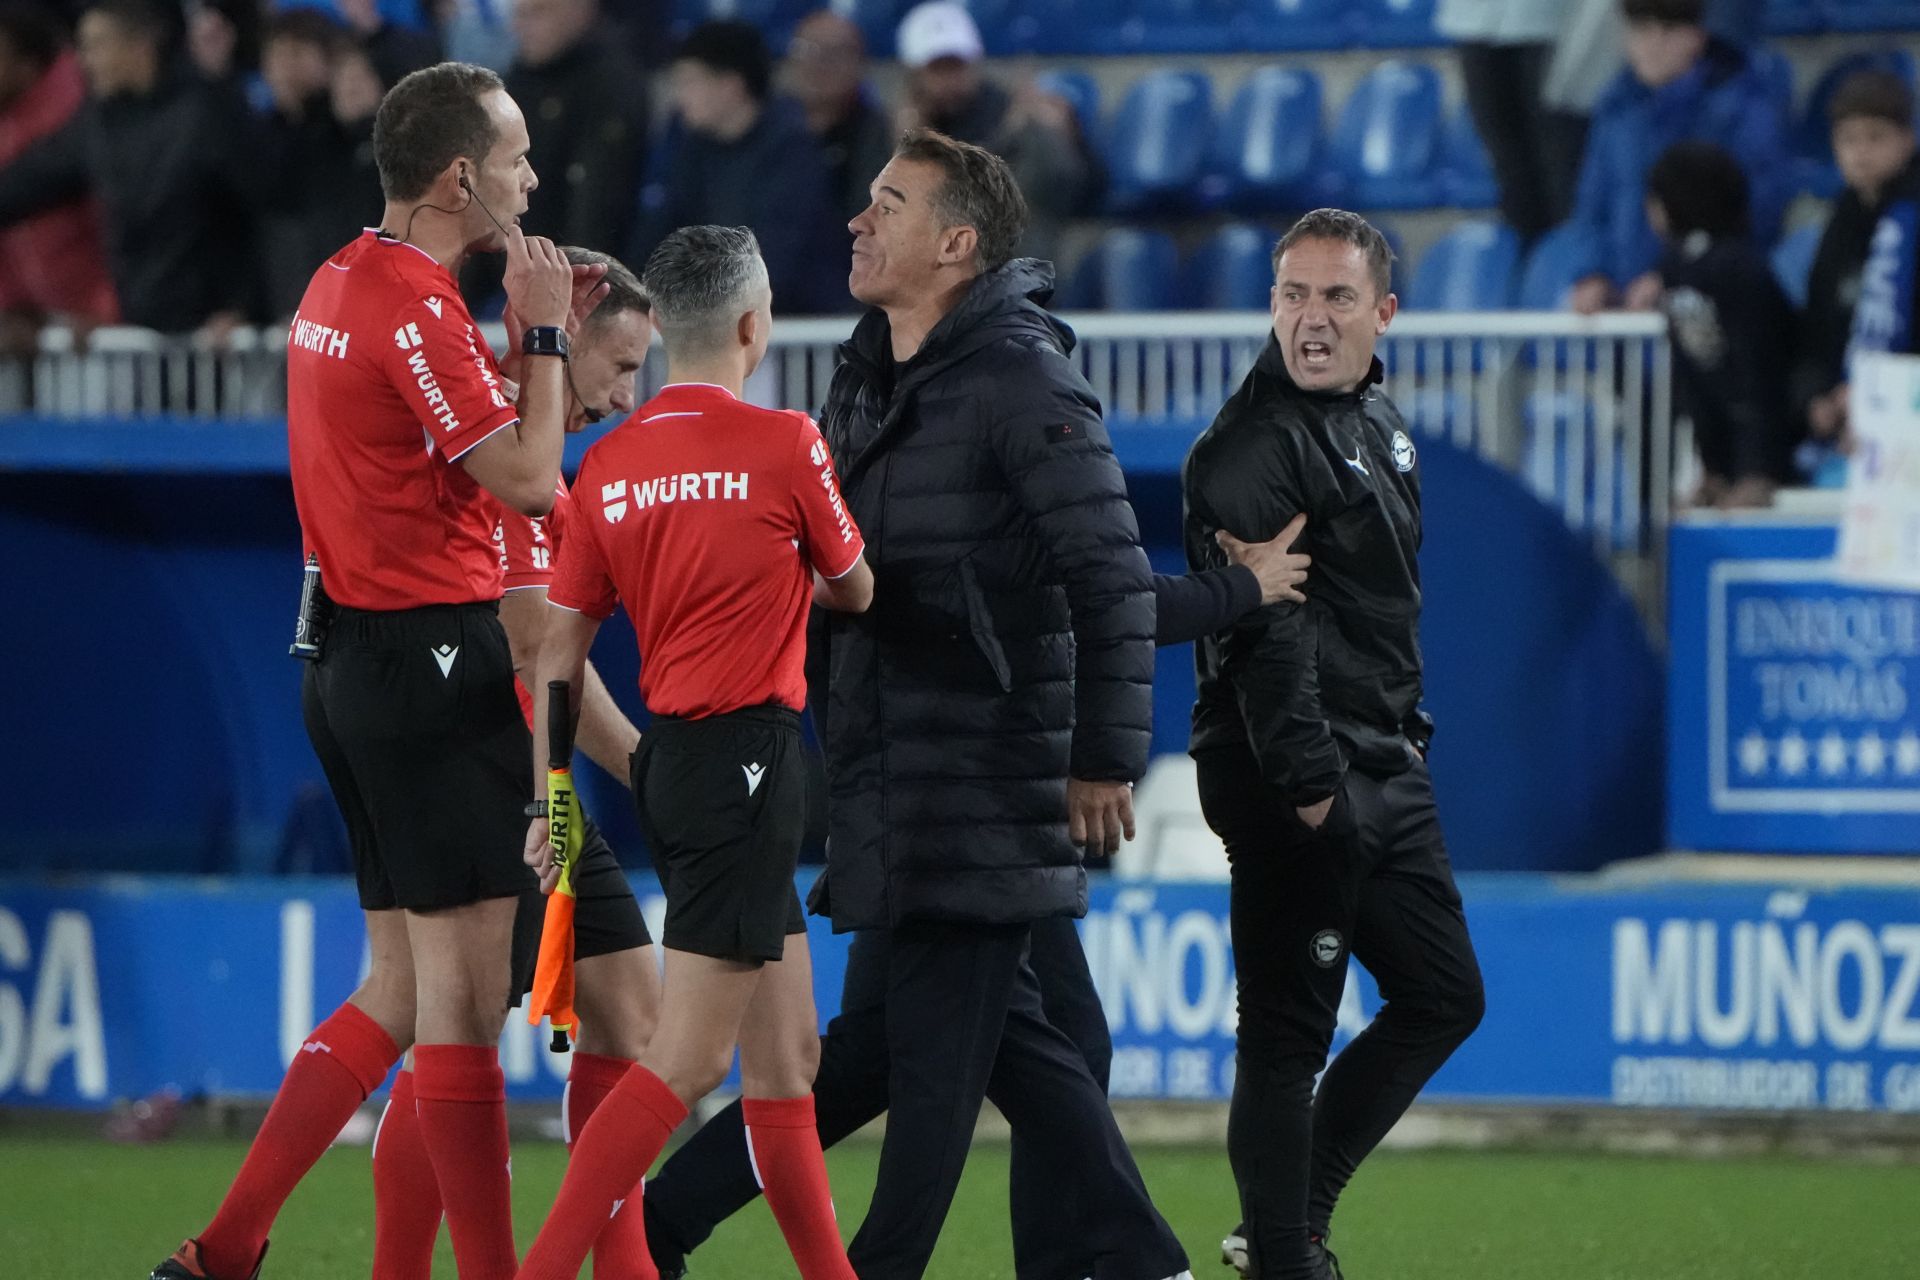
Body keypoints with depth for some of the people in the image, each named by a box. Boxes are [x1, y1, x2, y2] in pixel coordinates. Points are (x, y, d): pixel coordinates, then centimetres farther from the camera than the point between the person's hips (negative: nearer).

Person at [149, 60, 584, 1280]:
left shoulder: (342, 284, 14)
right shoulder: (417, 309, -16)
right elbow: (528, 477, -17)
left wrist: (543, 334, 14)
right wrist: (544, 333, -6)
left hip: (355, 662, 10)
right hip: (432, 660, -10)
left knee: (403, 989, 13)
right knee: (463, 991, -6)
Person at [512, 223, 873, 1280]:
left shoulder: (608, 462, 6)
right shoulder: (783, 443, -10)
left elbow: (558, 647, 7)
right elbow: (856, 590, 6)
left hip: (668, 755, 7)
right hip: (746, 752, -7)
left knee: (787, 1053, 14)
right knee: (688, 1058, -9)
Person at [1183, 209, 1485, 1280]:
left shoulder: (1381, 425, 15)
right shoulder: (1252, 447, -15)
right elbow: (1264, 631, -22)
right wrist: (1309, 782, -26)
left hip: (1382, 769, 10)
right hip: (1293, 782, -10)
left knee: (1444, 995, 15)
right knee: (1289, 1033, -7)